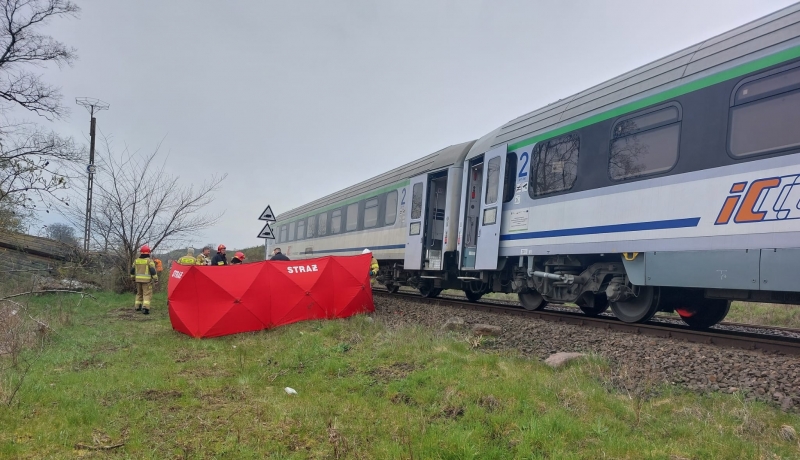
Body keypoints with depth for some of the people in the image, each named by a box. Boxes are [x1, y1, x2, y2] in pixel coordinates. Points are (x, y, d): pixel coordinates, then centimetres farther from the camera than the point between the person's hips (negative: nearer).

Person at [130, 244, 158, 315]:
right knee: (147, 294, -5)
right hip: (146, 280, -5)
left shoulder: (136, 261, 8)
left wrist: (133, 278, 28)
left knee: (139, 293, 20)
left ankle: (137, 307, 26)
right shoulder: (149, 261, -9)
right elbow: (153, 270, -13)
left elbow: (132, 270, 15)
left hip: (138, 280, 5)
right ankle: (146, 307, -19)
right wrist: (156, 279, -6)